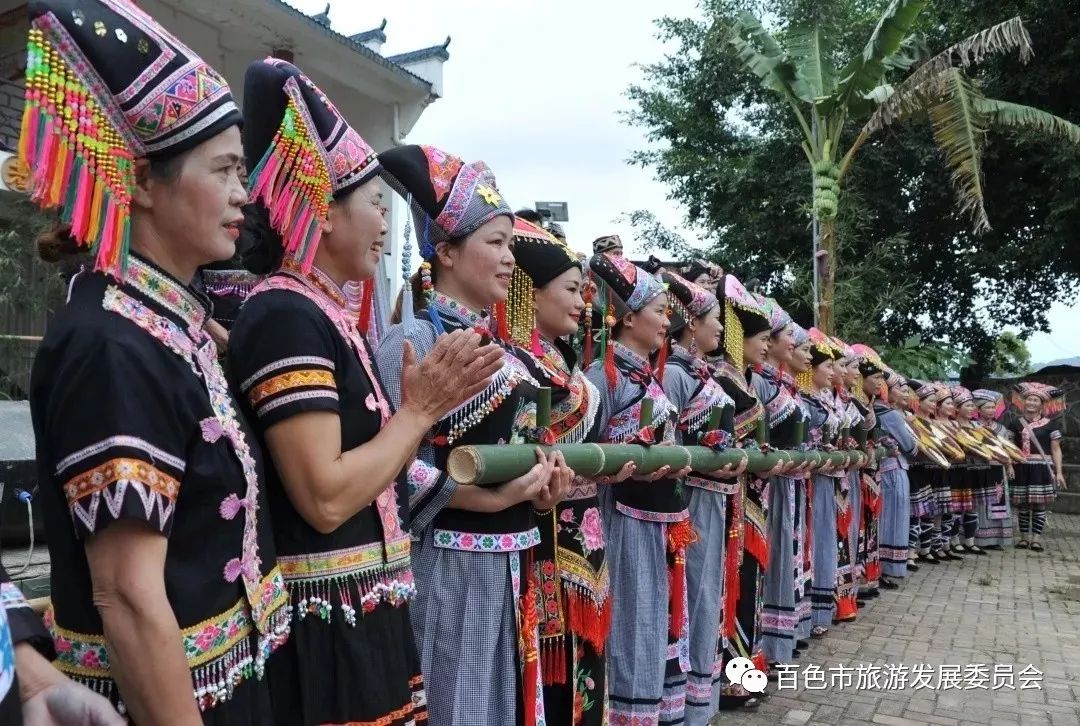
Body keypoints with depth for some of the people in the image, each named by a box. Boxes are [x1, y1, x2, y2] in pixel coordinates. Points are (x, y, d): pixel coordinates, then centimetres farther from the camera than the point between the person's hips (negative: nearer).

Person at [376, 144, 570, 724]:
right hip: (451, 566, -8)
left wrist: (540, 489, 4)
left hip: (510, 562, 9)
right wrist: (487, 498, -23)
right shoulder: (412, 339, -14)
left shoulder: (497, 346, 13)